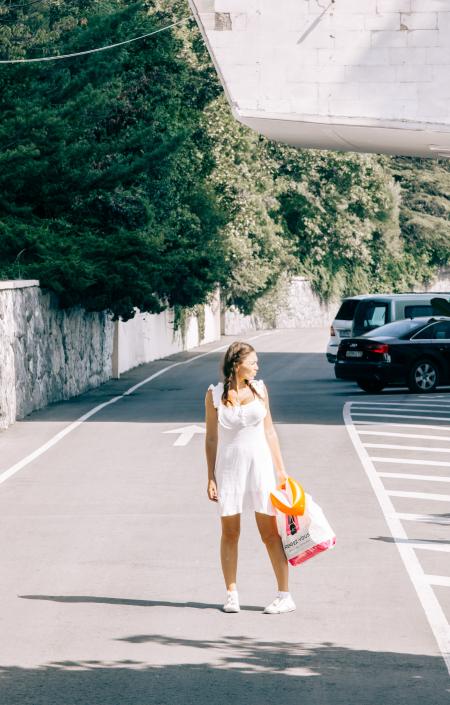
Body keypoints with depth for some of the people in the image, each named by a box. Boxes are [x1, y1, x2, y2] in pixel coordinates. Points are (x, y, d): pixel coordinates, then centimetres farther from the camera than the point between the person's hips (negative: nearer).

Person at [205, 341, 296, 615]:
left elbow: (269, 431, 10)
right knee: (230, 532, 3)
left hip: (260, 463, 1)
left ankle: (285, 596, 1)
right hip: (229, 466, -1)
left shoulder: (259, 389, 5)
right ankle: (232, 594, 12)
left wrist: (281, 469, 9)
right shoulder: (214, 394, 0)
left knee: (270, 532, -1)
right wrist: (211, 477, 0)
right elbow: (211, 438, 4)